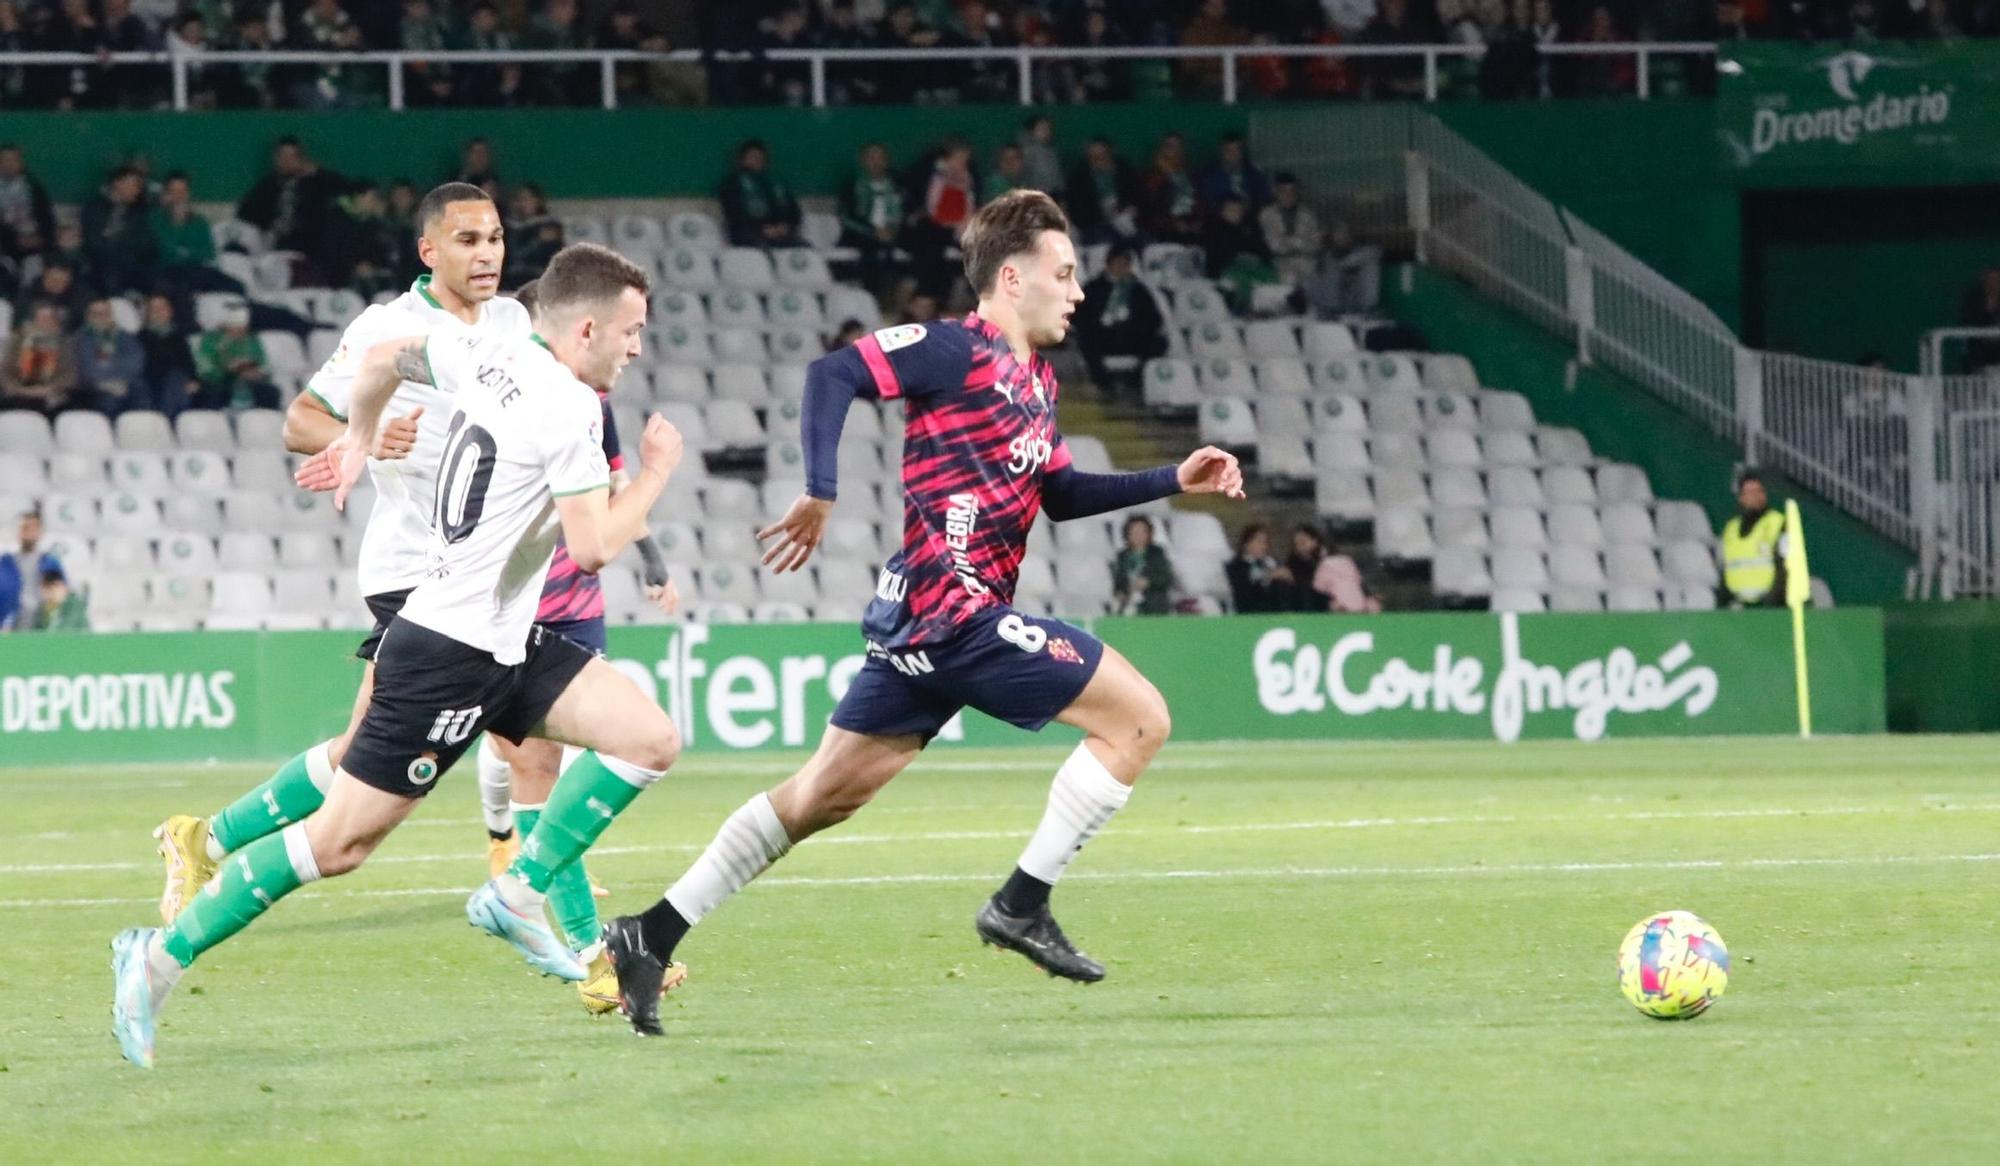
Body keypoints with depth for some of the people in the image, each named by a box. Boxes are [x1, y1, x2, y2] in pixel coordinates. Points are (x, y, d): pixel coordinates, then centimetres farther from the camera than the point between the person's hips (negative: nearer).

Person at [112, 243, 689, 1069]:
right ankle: (163, 955, 6)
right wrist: (654, 473, -7)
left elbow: (381, 359, 22)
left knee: (650, 739, -2)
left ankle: (517, 894, 3)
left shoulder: (484, 356, 6)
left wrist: (359, 440, 37)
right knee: (339, 842, -4)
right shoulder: (568, 410, -19)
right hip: (448, 655, -9)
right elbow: (594, 545, -22)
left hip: (507, 646, 9)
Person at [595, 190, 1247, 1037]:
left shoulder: (1035, 380, 19)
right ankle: (1021, 905, -4)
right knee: (1139, 718, -7)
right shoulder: (957, 352, -9)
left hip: (921, 620, 10)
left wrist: (1173, 481, 22)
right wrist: (821, 494, -24)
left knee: (825, 794, 12)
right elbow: (834, 374, -16)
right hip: (952, 608, -10)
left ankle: (651, 936, 12)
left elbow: (1059, 494, 28)